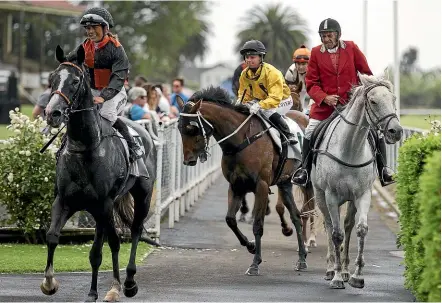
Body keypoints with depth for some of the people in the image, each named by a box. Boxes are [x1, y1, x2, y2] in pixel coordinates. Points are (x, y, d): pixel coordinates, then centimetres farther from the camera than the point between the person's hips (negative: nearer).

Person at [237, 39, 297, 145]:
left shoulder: (272, 73, -30)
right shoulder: (245, 74, -8)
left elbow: (275, 98, -37)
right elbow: (244, 93, 5)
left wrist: (259, 105, -51)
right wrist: (240, 101, -20)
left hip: (282, 100, -7)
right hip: (260, 99, 7)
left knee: (268, 111, -35)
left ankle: (288, 135, -20)